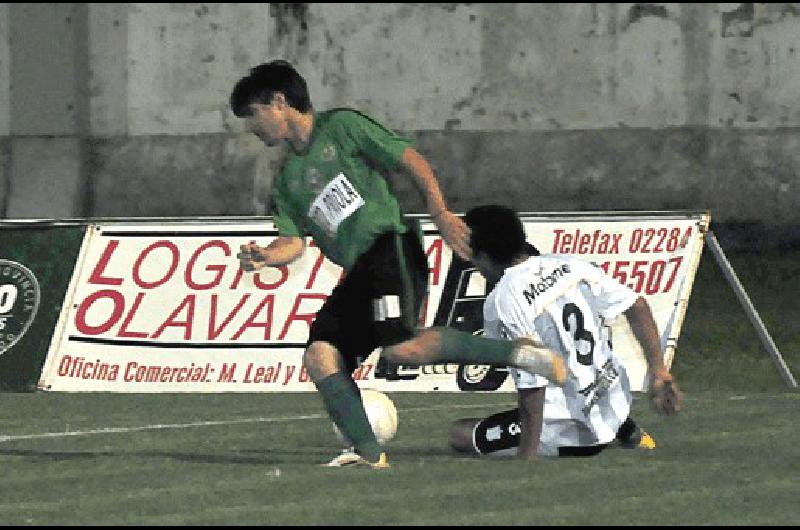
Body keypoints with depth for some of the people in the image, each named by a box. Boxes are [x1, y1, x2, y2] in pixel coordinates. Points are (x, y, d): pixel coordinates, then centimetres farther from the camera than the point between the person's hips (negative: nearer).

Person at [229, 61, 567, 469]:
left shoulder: (339, 127, 4)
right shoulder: (288, 181, 23)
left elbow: (410, 160, 0)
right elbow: (294, 241, 13)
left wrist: (439, 211, -11)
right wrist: (265, 256, -9)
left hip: (389, 247, -8)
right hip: (355, 274, 8)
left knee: (403, 348, -28)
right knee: (319, 354, -12)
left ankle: (517, 353, -18)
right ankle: (369, 452, -12)